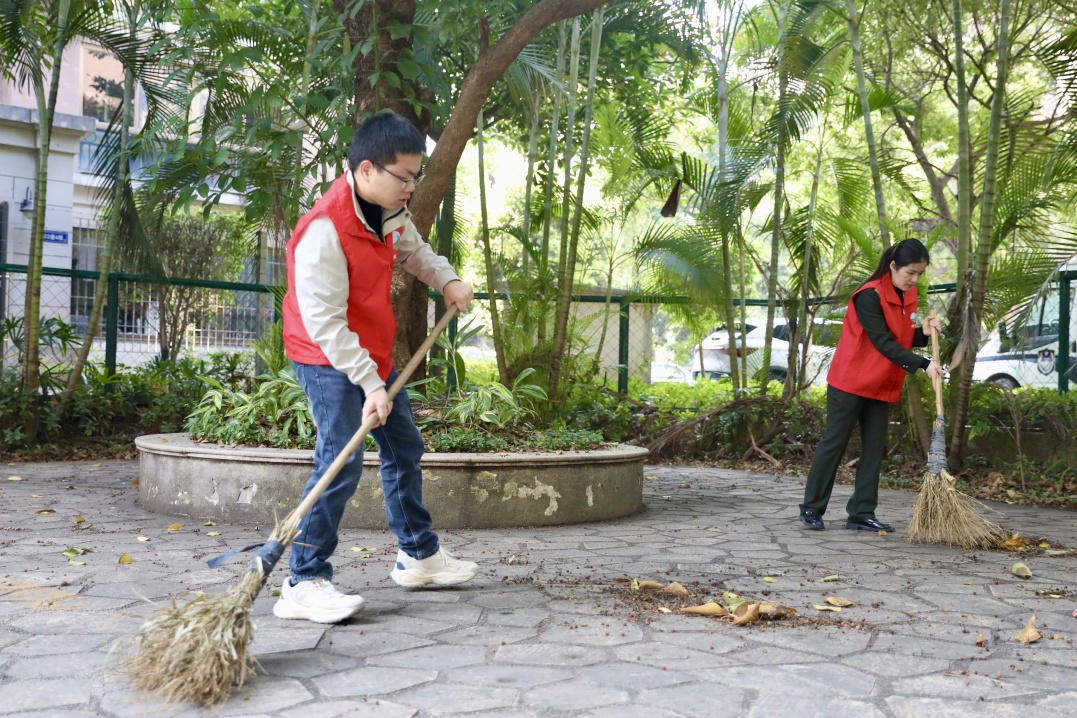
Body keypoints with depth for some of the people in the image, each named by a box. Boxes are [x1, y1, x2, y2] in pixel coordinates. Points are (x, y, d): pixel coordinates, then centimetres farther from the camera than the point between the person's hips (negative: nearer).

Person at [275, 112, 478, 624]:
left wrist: (446, 279, 6)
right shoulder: (324, 230, -28)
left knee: (404, 448, 16)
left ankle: (418, 555, 33)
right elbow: (325, 322, -29)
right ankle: (304, 583, -9)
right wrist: (370, 383, -30)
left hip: (372, 354, 9)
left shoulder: (390, 212, -1)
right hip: (327, 359, -9)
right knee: (341, 461, -19)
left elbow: (412, 249, 24)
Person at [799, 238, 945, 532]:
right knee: (833, 444, -1)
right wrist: (923, 364, -29)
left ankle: (861, 514, 12)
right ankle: (811, 509, 8)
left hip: (882, 386, 8)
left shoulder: (908, 297, 7)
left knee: (874, 449, 6)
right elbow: (883, 343, -24)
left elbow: (901, 339, 14)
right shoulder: (870, 296, -19)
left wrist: (923, 333, -6)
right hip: (850, 383, -8)